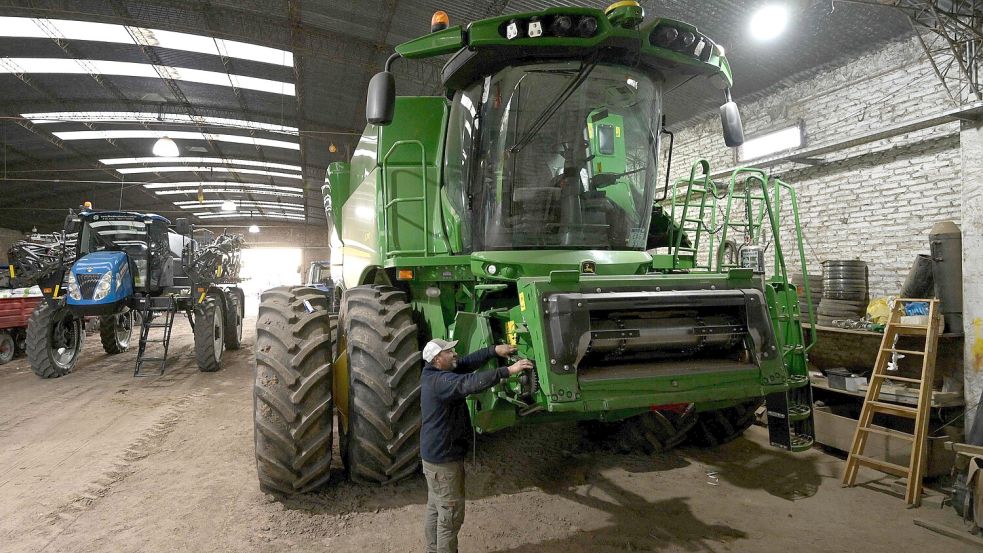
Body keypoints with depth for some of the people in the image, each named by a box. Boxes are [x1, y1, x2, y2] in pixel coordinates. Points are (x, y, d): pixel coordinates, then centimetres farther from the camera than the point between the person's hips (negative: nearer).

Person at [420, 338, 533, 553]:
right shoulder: (440, 381, -27)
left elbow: (467, 363, 3)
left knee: (435, 509, 22)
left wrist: (494, 350, -8)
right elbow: (470, 383, -42)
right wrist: (508, 371, -43)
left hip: (435, 453, 10)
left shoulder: (434, 374, 3)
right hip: (444, 458, -10)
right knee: (451, 514, 3)